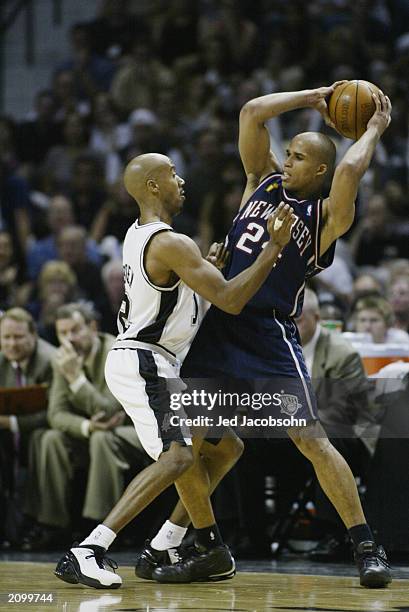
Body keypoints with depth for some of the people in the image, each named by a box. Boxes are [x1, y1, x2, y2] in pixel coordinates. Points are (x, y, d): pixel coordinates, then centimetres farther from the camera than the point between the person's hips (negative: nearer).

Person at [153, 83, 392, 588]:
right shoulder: (263, 182, 14)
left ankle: (366, 547, -4)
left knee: (309, 437, -11)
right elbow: (251, 113, 10)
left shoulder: (326, 217, -2)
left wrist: (376, 127, -6)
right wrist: (311, 98, 11)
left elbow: (349, 170, -22)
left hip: (270, 334, -6)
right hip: (219, 324, 6)